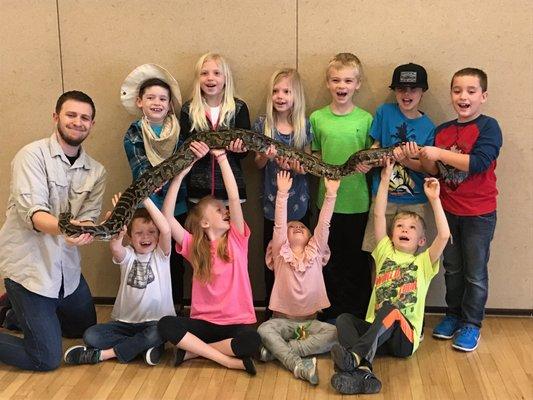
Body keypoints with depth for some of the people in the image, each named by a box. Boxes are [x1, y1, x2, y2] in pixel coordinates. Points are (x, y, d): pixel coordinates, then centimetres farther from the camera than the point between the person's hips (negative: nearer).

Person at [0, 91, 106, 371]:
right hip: (28, 264, -6)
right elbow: (32, 212, -25)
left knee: (85, 329, 24)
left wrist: (84, 231, -29)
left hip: (65, 265, 7)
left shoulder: (96, 172, 3)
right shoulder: (32, 155, -14)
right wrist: (62, 228, -46)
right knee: (47, 359, -5)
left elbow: (89, 217, -5)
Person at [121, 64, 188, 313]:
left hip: (178, 208, 2)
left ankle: (176, 309, 23)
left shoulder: (179, 130, 4)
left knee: (175, 261, 8)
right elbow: (142, 173, -12)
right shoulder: (134, 133, -1)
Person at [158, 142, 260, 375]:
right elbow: (167, 217, -9)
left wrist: (221, 156, -13)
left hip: (238, 322, -1)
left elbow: (234, 197, -9)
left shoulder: (236, 239, 3)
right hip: (204, 322, 1)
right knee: (165, 325, -28)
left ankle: (193, 350, -14)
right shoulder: (193, 246, 4)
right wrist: (180, 174, -15)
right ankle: (228, 360, -22)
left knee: (252, 341, -35)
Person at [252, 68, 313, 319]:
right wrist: (267, 157, -20)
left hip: (298, 201, 0)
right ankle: (271, 310, 21)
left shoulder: (304, 125, -1)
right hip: (272, 201, 0)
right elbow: (258, 164, 2)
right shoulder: (262, 124, -2)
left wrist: (298, 166, -17)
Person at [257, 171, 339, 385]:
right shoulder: (281, 253, 4)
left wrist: (330, 194, -14)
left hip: (310, 321, 2)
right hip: (283, 320, -1)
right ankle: (299, 365, -44)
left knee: (334, 333, -27)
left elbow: (324, 224, -3)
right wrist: (282, 194, -21)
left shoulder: (315, 252, 8)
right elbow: (279, 225, -9)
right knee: (264, 330, -32)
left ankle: (276, 350, -29)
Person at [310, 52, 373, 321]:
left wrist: (367, 164, -16)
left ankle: (359, 317, 23)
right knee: (331, 262, 12)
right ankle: (331, 316, 27)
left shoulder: (365, 119, -2)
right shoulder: (317, 118, 2)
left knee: (358, 262, 8)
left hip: (358, 202, -1)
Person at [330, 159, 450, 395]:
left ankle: (355, 355, -53)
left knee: (390, 310, -34)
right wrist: (385, 179, 5)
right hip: (376, 330, 3)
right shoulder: (385, 253, 17)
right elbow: (379, 216, 7)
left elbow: (444, 235, -6)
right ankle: (362, 371, -49)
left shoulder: (423, 262, 12)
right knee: (344, 319, -25)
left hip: (405, 335, -3)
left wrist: (434, 199, -5)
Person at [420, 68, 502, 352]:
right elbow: (435, 171, 6)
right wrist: (425, 159, -15)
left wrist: (440, 153, -26)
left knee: (475, 273, 7)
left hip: (479, 213, -5)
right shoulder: (442, 131, 4)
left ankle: (471, 324, 20)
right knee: (452, 269, 18)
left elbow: (479, 162, -26)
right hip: (449, 210, 5)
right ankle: (453, 315, 33)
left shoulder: (488, 127, -12)